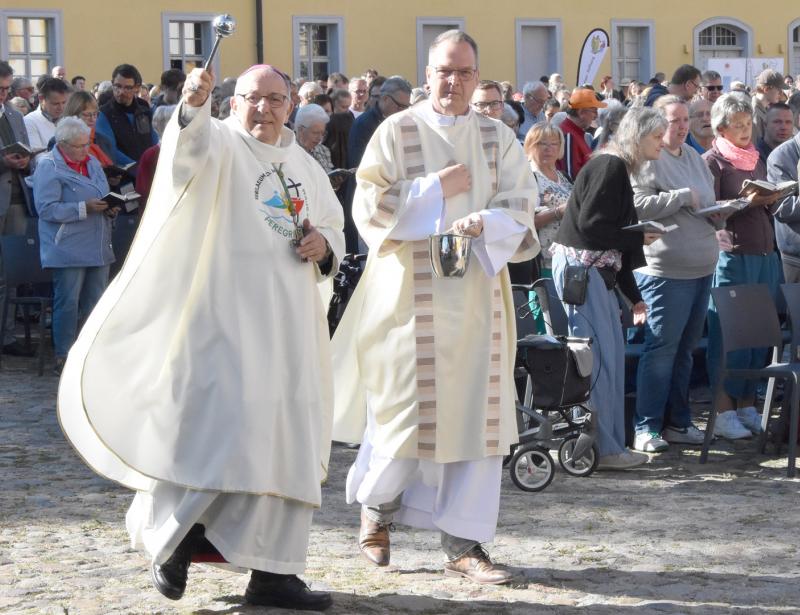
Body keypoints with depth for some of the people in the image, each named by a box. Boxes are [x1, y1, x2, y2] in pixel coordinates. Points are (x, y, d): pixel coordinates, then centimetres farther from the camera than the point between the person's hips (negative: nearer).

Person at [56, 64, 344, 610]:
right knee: (215, 422, -14)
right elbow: (191, 146, -26)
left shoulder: (306, 167, 18)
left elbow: (335, 231, 27)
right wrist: (194, 104, -47)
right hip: (226, 316, -6)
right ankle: (175, 531, 6)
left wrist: (324, 245, 2)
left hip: (289, 325, 6)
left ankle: (273, 570, 11)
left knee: (284, 442, 5)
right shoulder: (221, 145, -1)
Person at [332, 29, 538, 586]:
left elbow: (520, 211, 2)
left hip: (476, 294, 3)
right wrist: (437, 189, -10)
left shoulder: (498, 139, 9)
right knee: (405, 408, -3)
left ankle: (464, 543, 4)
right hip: (410, 291, -3)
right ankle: (377, 504, 25)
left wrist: (485, 222, -18)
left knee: (475, 410, -1)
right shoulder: (396, 132, 2)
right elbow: (370, 206, -5)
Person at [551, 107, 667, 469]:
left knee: (612, 356, 10)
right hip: (580, 266, -10)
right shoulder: (610, 167, -13)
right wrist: (639, 237, -10)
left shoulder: (619, 169, 18)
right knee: (598, 357, -9)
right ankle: (603, 449, -6)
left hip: (597, 270, 10)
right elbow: (591, 225, -21)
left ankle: (610, 445, 14)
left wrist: (634, 297, 19)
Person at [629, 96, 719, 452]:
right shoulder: (647, 159, -9)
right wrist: (683, 197, -16)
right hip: (666, 271, -8)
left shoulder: (693, 156, 18)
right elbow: (638, 205, -20)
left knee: (686, 347, 12)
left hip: (702, 268, 8)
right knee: (662, 347, -7)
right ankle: (646, 428, -2)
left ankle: (677, 422, 19)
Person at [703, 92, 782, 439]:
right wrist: (746, 202, -22)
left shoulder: (757, 159, 18)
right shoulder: (712, 161, -2)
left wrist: (770, 200, 1)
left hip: (766, 253, 7)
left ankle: (746, 407, 14)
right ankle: (722, 412, 0)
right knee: (728, 335, -4)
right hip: (732, 253, -7)